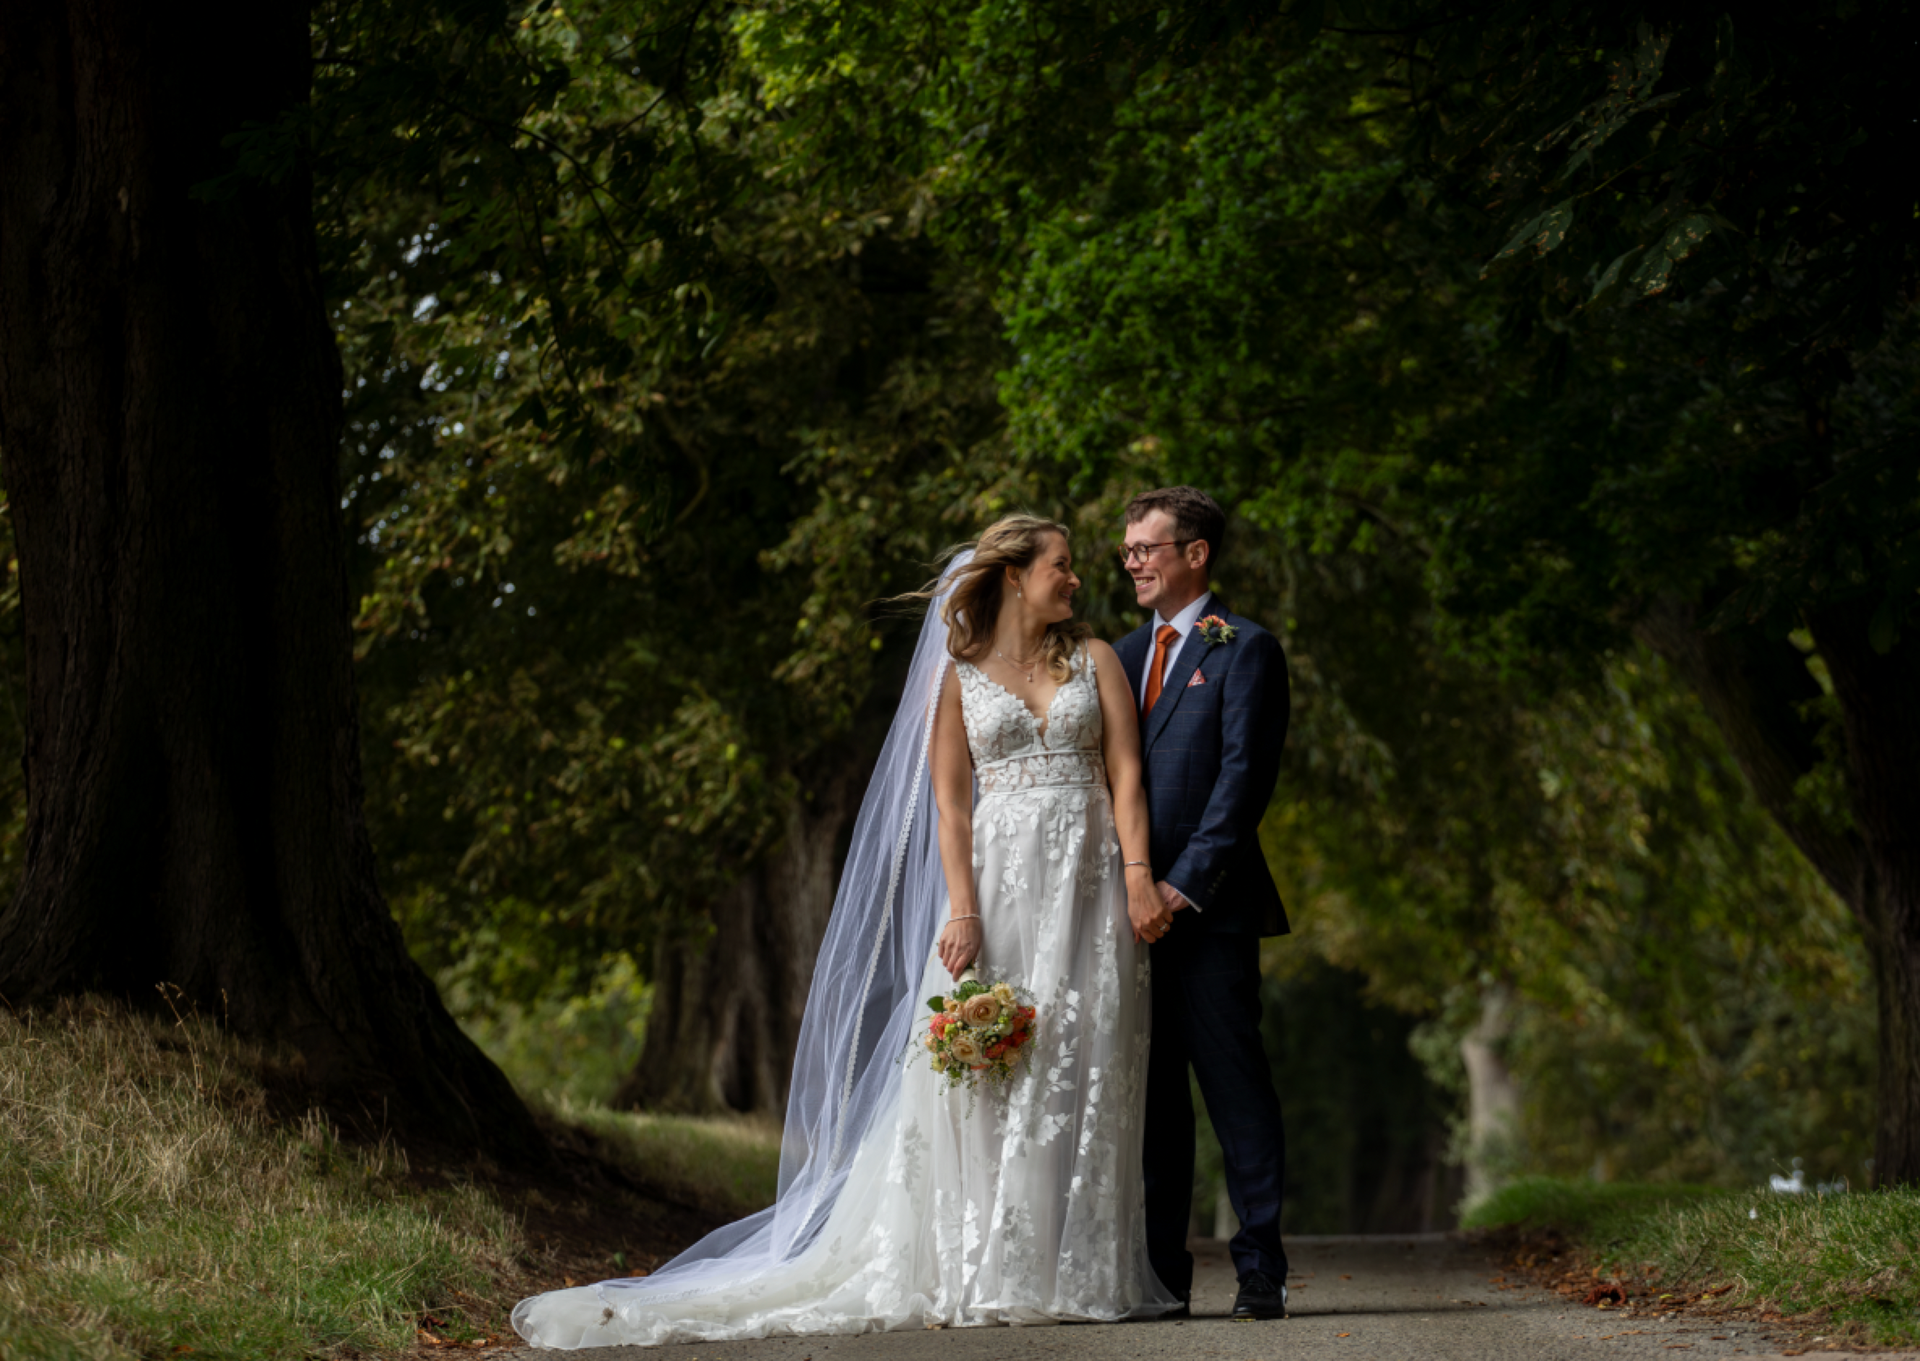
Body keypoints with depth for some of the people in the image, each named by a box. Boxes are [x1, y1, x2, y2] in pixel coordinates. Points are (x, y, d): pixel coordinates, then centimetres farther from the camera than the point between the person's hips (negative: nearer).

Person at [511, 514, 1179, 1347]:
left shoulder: (1096, 660, 12)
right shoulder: (957, 677, 9)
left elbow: (1125, 774, 4)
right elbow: (950, 805, 2)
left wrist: (1139, 876, -10)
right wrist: (962, 911, -10)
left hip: (1088, 888, 1)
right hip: (998, 881, -1)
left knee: (1081, 1078, -2)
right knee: (976, 1073, -8)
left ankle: (1075, 1273, 1)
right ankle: (976, 1274, -6)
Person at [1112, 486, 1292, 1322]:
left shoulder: (1244, 650, -1)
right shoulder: (1121, 656, 19)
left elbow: (1245, 776, -10)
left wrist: (1184, 885, -16)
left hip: (1209, 909, -6)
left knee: (1236, 1089, -5)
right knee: (1150, 1096, 7)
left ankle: (1261, 1273, -3)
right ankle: (1161, 1274, 11)